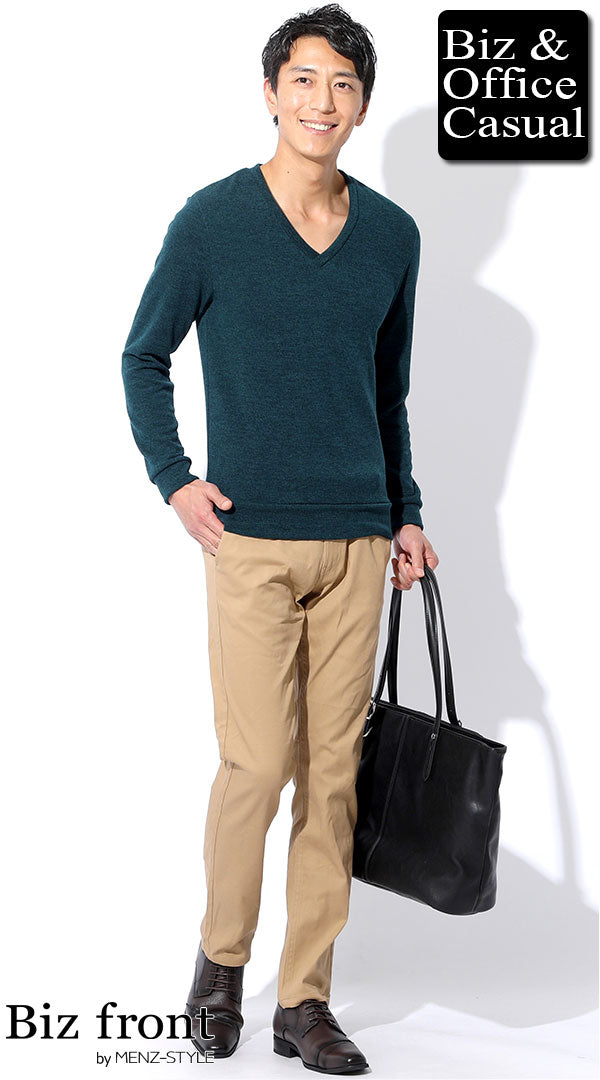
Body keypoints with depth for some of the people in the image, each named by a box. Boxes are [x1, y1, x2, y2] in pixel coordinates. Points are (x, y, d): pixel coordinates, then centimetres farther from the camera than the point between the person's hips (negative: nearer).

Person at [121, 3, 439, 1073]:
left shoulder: (393, 234, 9)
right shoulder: (212, 220, -2)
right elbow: (143, 358, 8)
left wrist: (405, 513, 14)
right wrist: (175, 481, -2)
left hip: (357, 543, 4)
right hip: (252, 540, -3)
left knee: (333, 773, 5)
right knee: (258, 764, -6)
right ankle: (220, 956, 19)